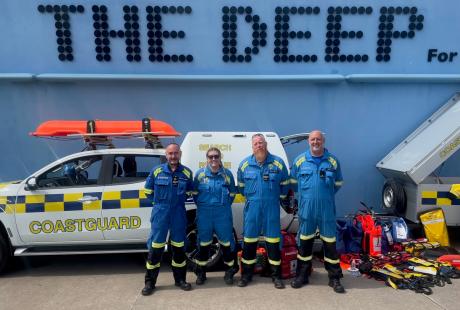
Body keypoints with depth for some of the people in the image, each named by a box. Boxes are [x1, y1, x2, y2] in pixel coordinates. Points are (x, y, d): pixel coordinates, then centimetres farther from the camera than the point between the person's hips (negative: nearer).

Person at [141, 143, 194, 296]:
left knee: (179, 246, 10)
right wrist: (160, 202, 7)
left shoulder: (187, 172, 1)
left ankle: (180, 279, 25)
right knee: (155, 247, 2)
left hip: (179, 213, 1)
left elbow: (190, 192, 14)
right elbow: (148, 191, 9)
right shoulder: (157, 171, -2)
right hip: (160, 212, -1)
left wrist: (179, 201, 7)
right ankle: (150, 282, 16)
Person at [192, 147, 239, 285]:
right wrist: (201, 205, 5)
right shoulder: (200, 173, 0)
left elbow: (232, 192, 10)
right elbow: (195, 193, 10)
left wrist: (225, 205, 4)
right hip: (204, 213, 1)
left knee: (226, 242, 5)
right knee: (203, 243, 10)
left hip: (223, 213, 0)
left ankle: (229, 272, 23)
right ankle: (201, 273, 26)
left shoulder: (227, 173, 0)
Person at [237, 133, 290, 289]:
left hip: (272, 207, -1)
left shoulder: (278, 162, -1)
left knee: (273, 241, 6)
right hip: (252, 207, 1)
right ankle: (246, 274, 22)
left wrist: (279, 197, 10)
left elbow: (285, 184, 9)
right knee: (249, 241, 7)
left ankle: (276, 276, 21)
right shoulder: (245, 164, 3)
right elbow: (241, 186, 15)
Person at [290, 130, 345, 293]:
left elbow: (338, 183, 13)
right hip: (306, 208, 1)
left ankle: (334, 278, 21)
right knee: (305, 242, 11)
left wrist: (326, 195, 10)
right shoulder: (300, 160, 1)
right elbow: (293, 181, 13)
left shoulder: (333, 161, 1)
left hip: (327, 209, 0)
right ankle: (302, 275, 25)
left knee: (330, 242, 6)